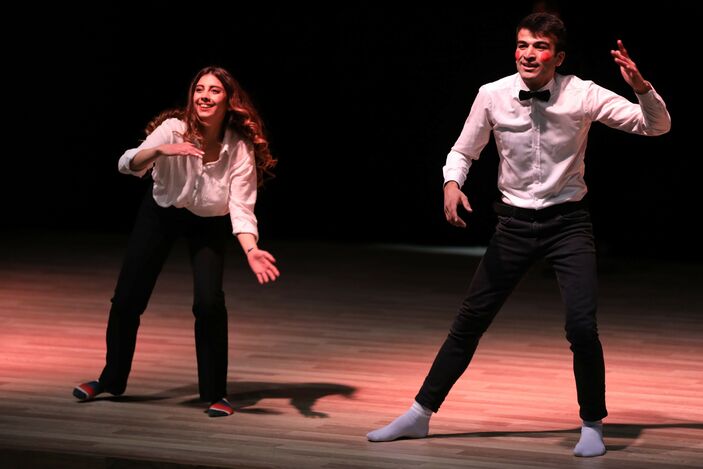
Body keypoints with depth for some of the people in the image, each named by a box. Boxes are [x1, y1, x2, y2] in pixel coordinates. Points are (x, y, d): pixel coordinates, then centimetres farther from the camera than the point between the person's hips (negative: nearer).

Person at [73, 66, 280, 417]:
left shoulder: (240, 148, -25)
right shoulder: (174, 130, -27)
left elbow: (241, 208, -27)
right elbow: (127, 165, -38)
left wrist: (251, 250, -45)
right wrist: (160, 151, -58)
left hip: (208, 226, -1)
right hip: (160, 215, 1)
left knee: (209, 304, -19)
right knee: (126, 298, 4)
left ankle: (215, 394, -1)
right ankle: (111, 379, 28)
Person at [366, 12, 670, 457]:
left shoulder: (582, 95, -14)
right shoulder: (492, 95, -9)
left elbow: (657, 126, -12)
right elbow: (463, 151, 6)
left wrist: (641, 86, -30)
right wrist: (452, 184, -15)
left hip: (568, 222, -2)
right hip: (515, 223, 2)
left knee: (582, 326, -16)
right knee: (470, 321, 6)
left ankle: (592, 424, 6)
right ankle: (419, 415, 19)